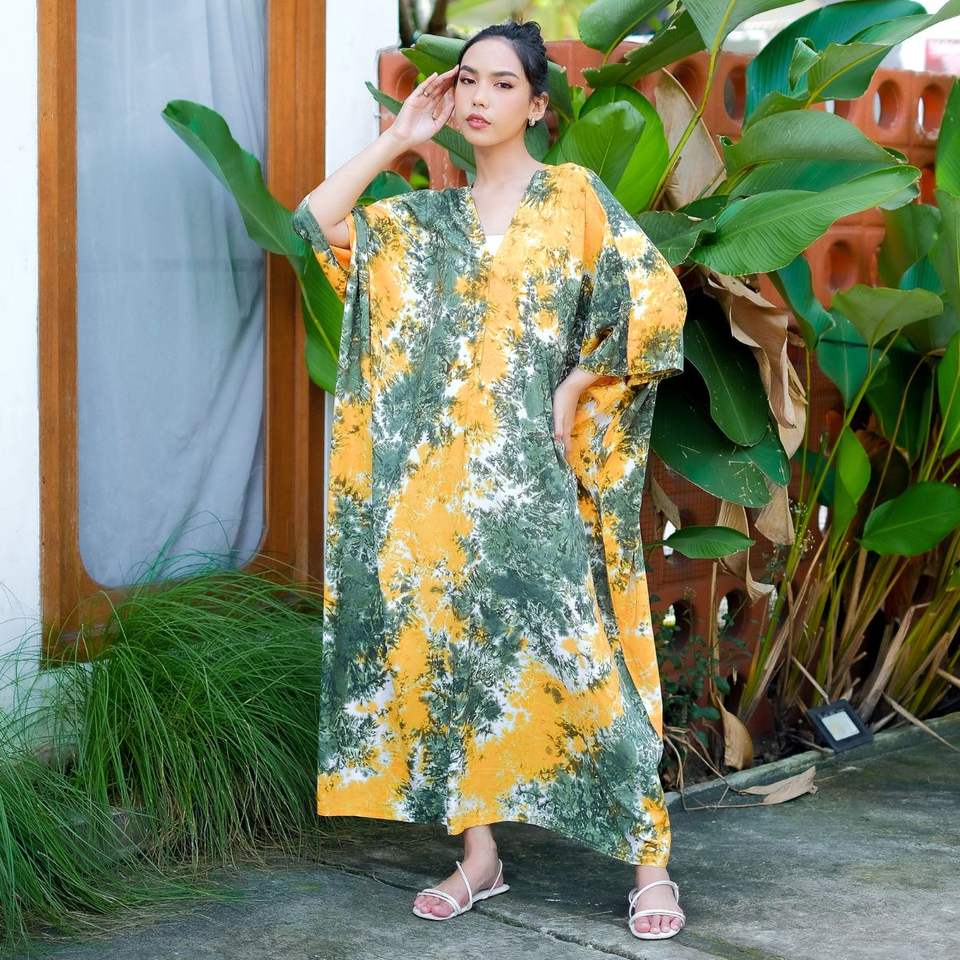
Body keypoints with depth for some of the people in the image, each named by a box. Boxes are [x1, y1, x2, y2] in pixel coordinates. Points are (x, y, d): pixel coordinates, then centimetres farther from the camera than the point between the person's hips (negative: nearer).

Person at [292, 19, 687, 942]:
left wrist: (573, 392, -6)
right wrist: (397, 137, 6)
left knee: (569, 653, -8)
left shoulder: (573, 195, 2)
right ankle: (477, 854, 14)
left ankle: (651, 862, -1)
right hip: (436, 480, 5)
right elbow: (315, 223, 4)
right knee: (447, 649, 3)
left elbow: (657, 300, -5)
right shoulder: (427, 218, 14)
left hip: (529, 475, -4)